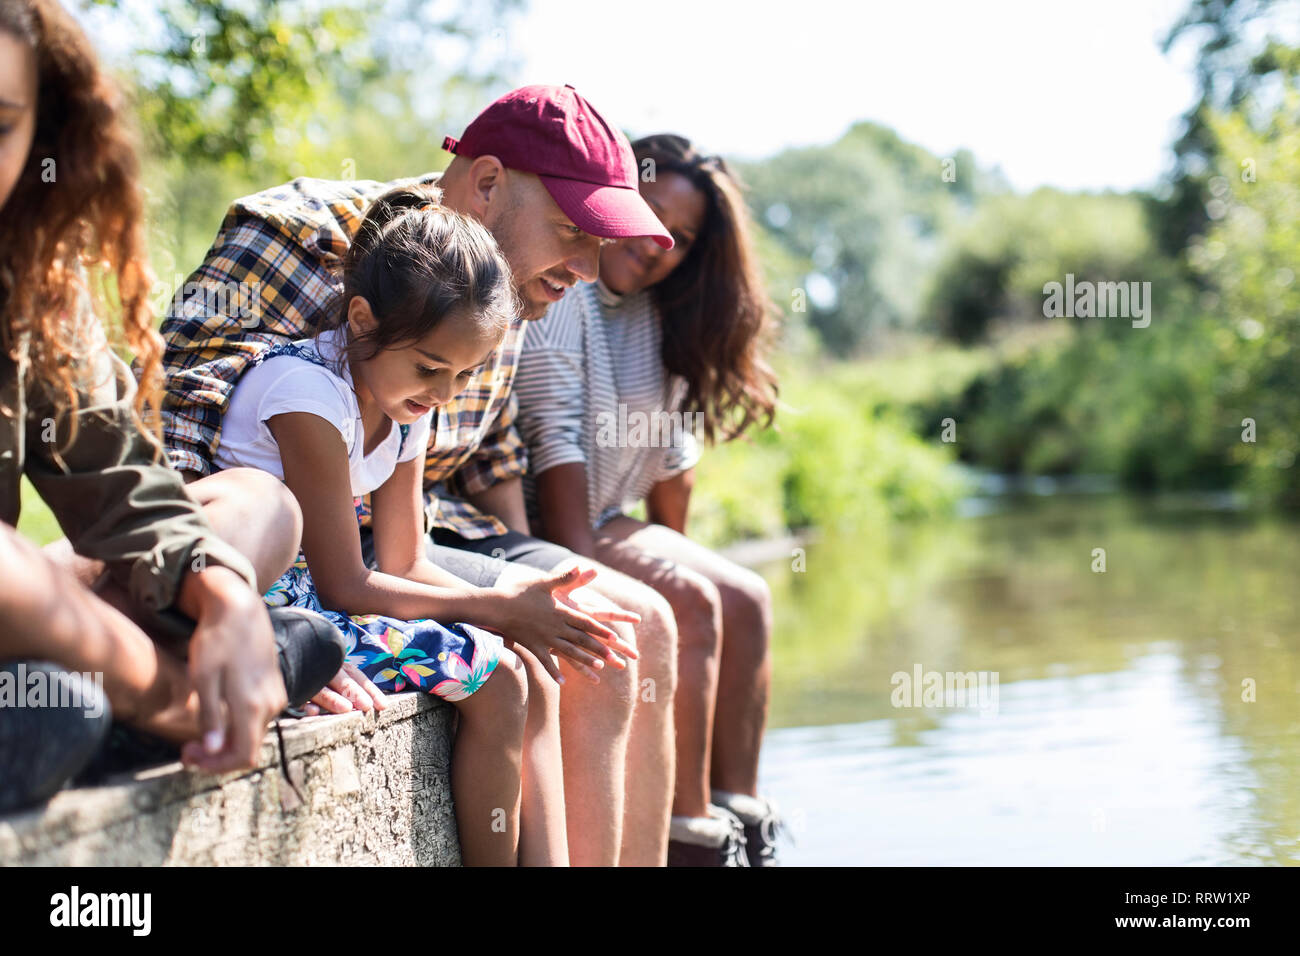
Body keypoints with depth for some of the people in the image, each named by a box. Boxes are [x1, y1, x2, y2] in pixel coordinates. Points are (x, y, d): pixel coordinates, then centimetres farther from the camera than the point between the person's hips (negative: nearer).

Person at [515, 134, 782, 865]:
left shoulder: (656, 318, 14)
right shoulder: (561, 295, -14)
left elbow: (673, 453, 14)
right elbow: (556, 441, -22)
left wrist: (673, 556, 6)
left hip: (606, 524, 9)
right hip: (531, 525, -9)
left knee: (745, 600, -3)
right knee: (691, 604, -23)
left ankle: (740, 822, -3)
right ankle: (691, 835, -20)